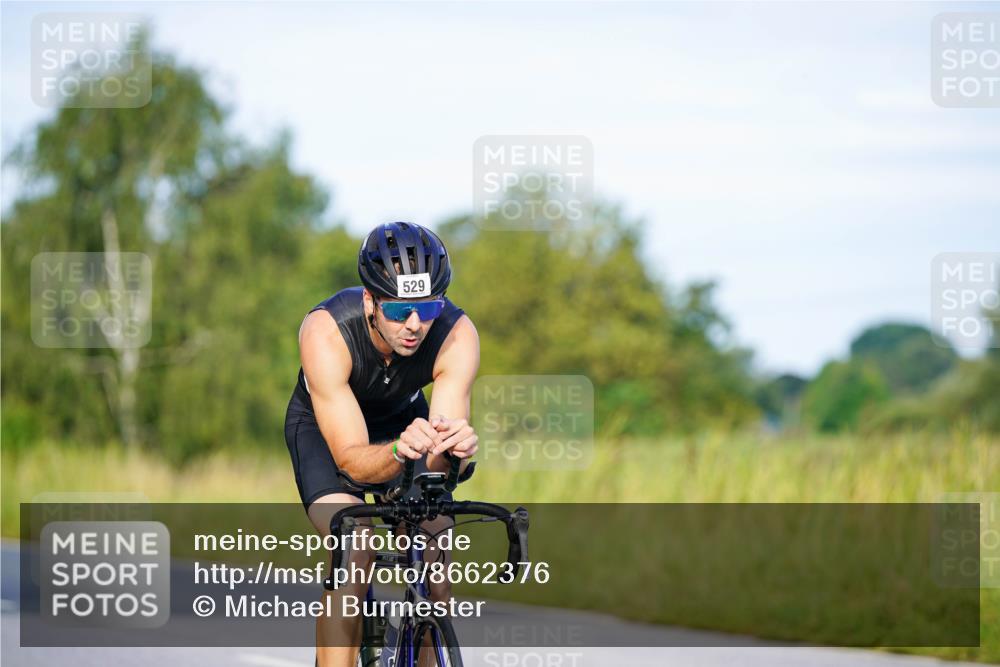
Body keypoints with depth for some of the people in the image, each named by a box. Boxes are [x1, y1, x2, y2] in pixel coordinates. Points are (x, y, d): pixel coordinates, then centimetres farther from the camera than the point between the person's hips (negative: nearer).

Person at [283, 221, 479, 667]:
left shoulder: (458, 334, -32)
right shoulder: (325, 333, -38)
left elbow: (439, 467, -34)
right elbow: (352, 459, -39)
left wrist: (453, 447, -58)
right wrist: (399, 451, -60)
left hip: (404, 417, 3)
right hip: (323, 425, -3)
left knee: (434, 560, -14)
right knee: (352, 555, -26)